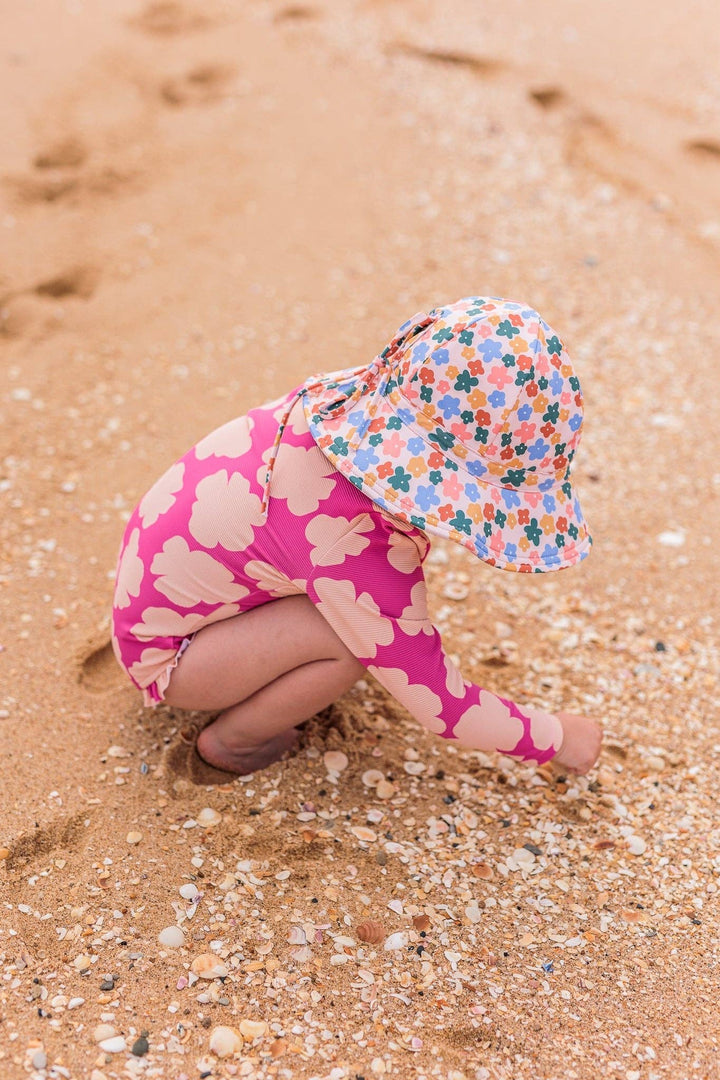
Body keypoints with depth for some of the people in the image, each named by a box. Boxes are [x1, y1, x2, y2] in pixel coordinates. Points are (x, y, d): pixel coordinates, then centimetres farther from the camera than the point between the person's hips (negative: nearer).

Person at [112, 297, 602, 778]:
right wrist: (558, 737, -11)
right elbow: (440, 702, -26)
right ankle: (232, 740, -2)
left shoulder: (353, 399, -17)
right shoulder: (355, 550, -38)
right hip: (163, 655, -8)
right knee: (356, 637, -26)